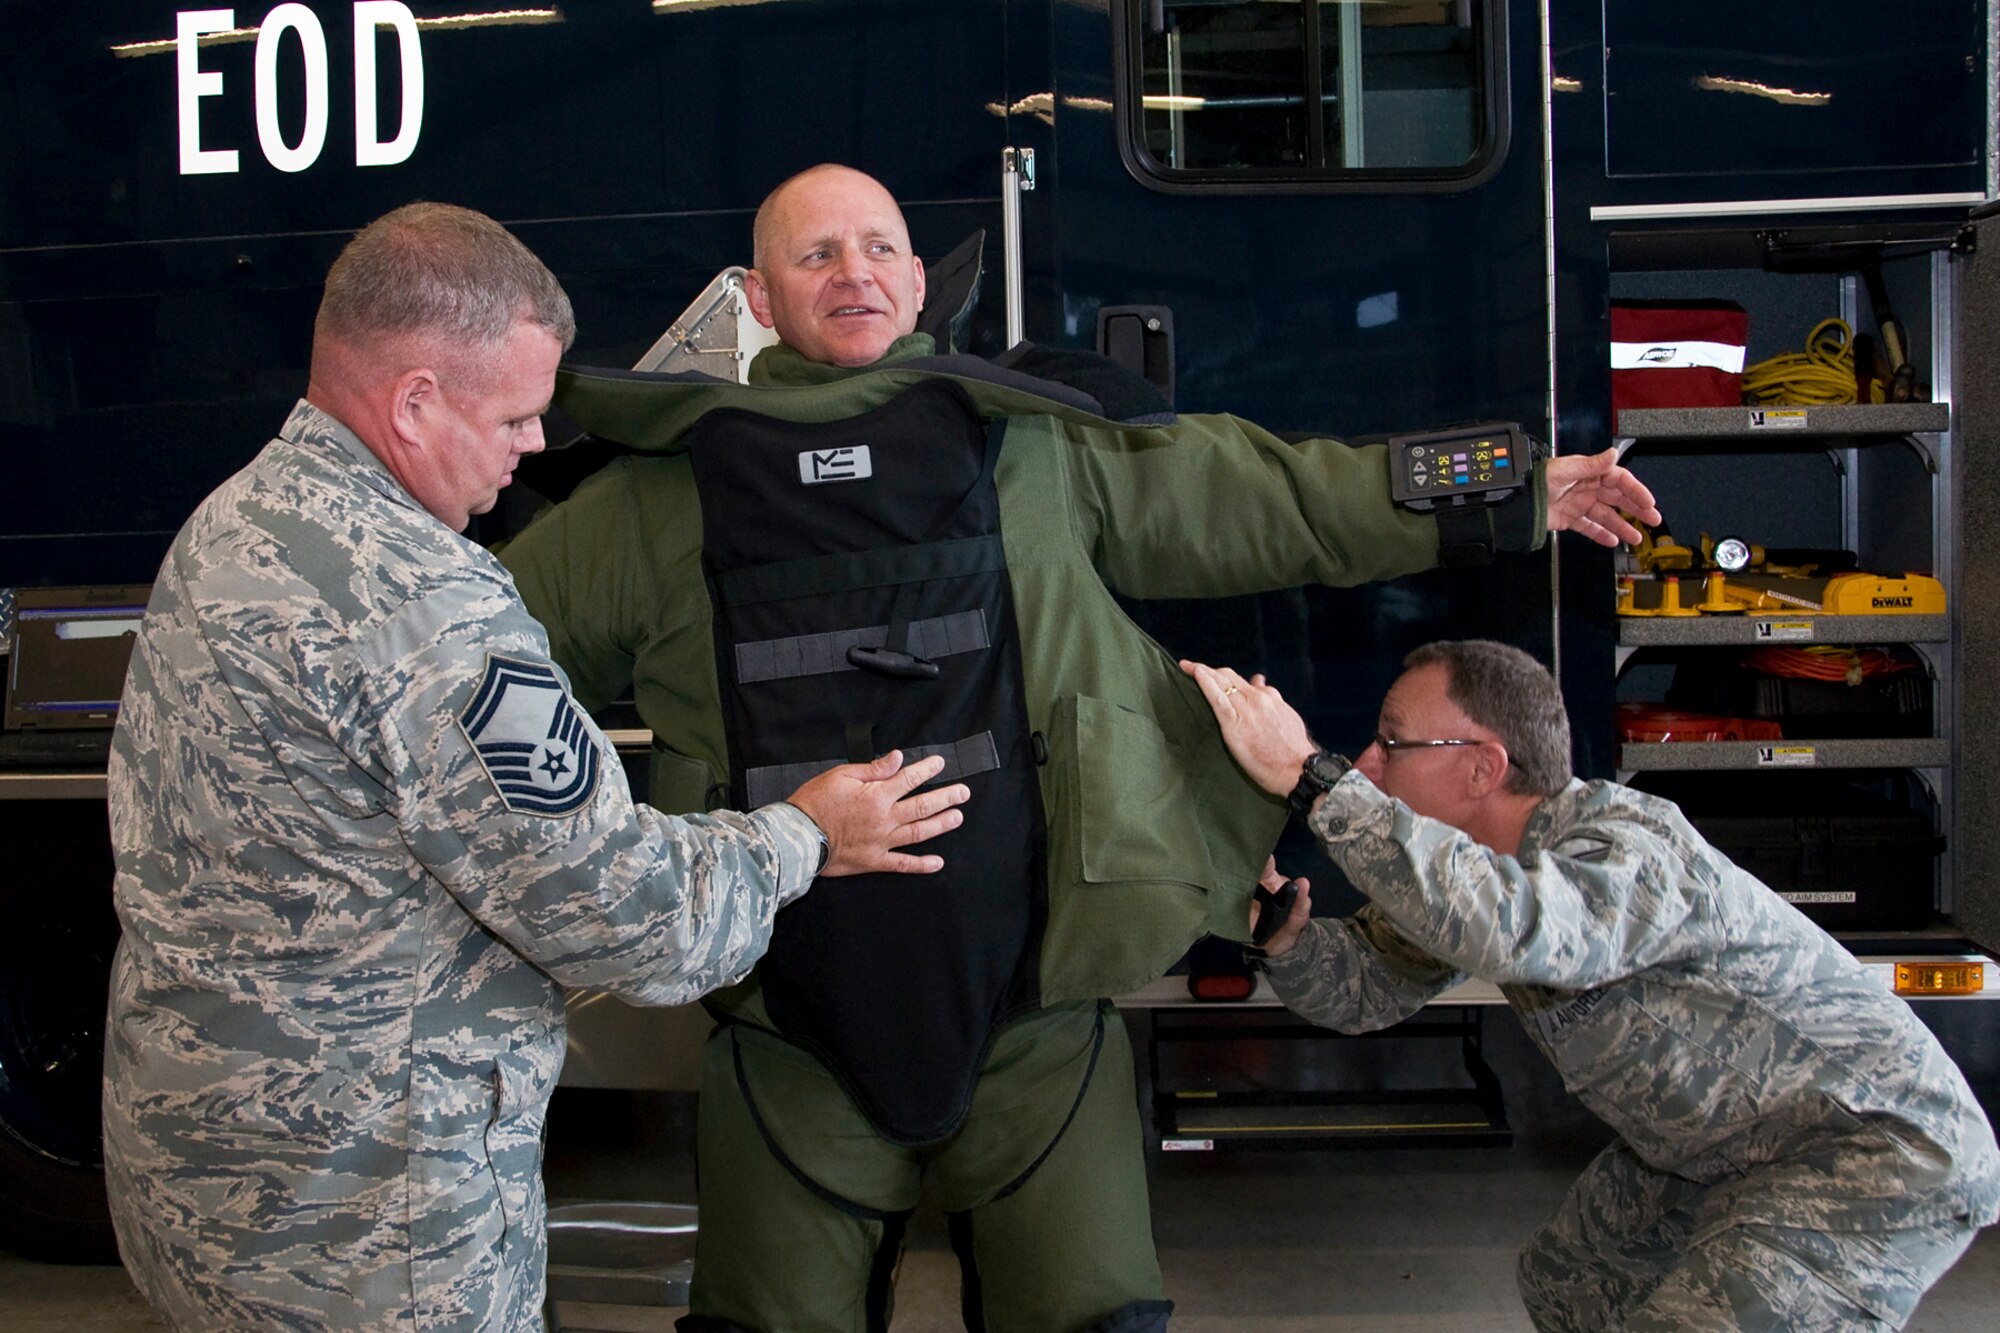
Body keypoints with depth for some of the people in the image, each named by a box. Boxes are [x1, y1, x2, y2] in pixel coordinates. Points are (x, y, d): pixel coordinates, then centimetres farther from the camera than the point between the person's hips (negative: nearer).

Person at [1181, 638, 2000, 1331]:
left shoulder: (1635, 846, -31)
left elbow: (1509, 928, -52)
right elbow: (1368, 983, -2)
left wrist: (1308, 776, -49)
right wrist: (1285, 930, -24)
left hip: (1887, 1151, -9)